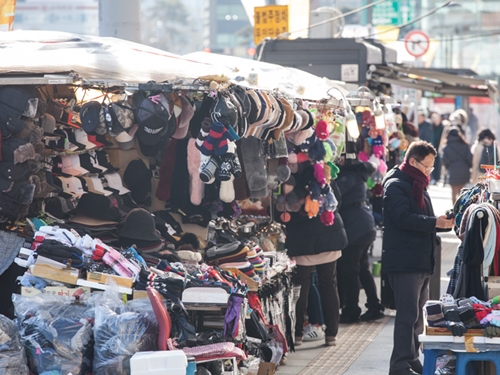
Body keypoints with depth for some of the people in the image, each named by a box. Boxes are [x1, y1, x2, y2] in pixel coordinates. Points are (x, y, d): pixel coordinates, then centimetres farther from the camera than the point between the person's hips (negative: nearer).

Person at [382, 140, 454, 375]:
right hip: (404, 261, -10)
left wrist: (442, 222, 8)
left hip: (421, 262, 10)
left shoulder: (417, 186, 21)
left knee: (417, 314, 14)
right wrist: (435, 223, -26)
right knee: (408, 315, -11)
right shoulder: (396, 185, -11)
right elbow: (404, 217, -23)